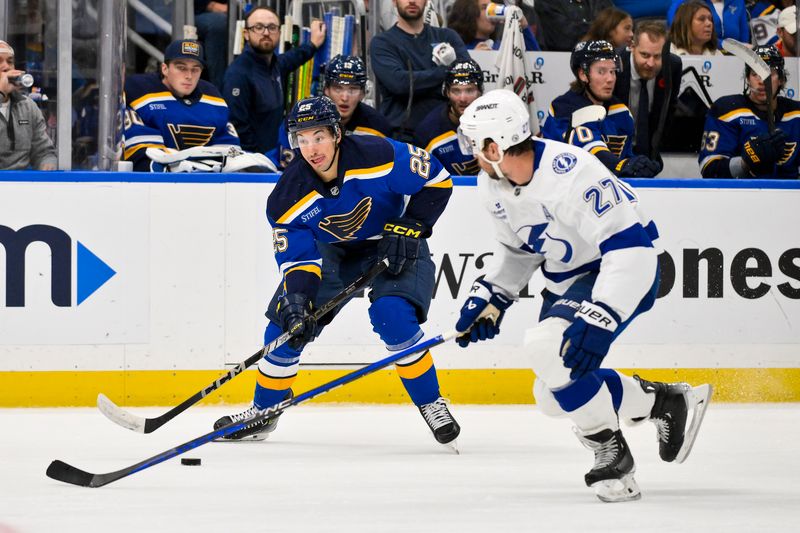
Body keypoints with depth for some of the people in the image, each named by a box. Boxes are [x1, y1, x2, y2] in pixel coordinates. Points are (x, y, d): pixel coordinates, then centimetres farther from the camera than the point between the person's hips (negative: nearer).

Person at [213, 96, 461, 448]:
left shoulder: (380, 156, -29)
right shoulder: (290, 195, -20)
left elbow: (437, 181, -18)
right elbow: (296, 257, -16)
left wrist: (407, 229, -23)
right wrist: (296, 297, -34)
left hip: (394, 248, -4)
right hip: (333, 252, 4)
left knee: (393, 315, -29)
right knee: (287, 321, -4)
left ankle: (431, 404, -11)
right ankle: (263, 412, 18)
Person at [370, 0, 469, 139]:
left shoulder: (447, 37, 16)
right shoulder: (382, 43, 6)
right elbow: (398, 82, -11)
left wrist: (453, 63, -17)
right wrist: (446, 72, -9)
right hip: (400, 134, -2)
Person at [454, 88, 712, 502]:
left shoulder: (570, 173, -31)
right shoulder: (493, 184, -3)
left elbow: (631, 246, -35)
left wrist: (598, 318, -41)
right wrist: (489, 297, 5)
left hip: (621, 274, -10)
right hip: (565, 280, 10)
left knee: (549, 344, -31)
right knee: (553, 397, 6)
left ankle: (611, 451, -15)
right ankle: (664, 401, 20)